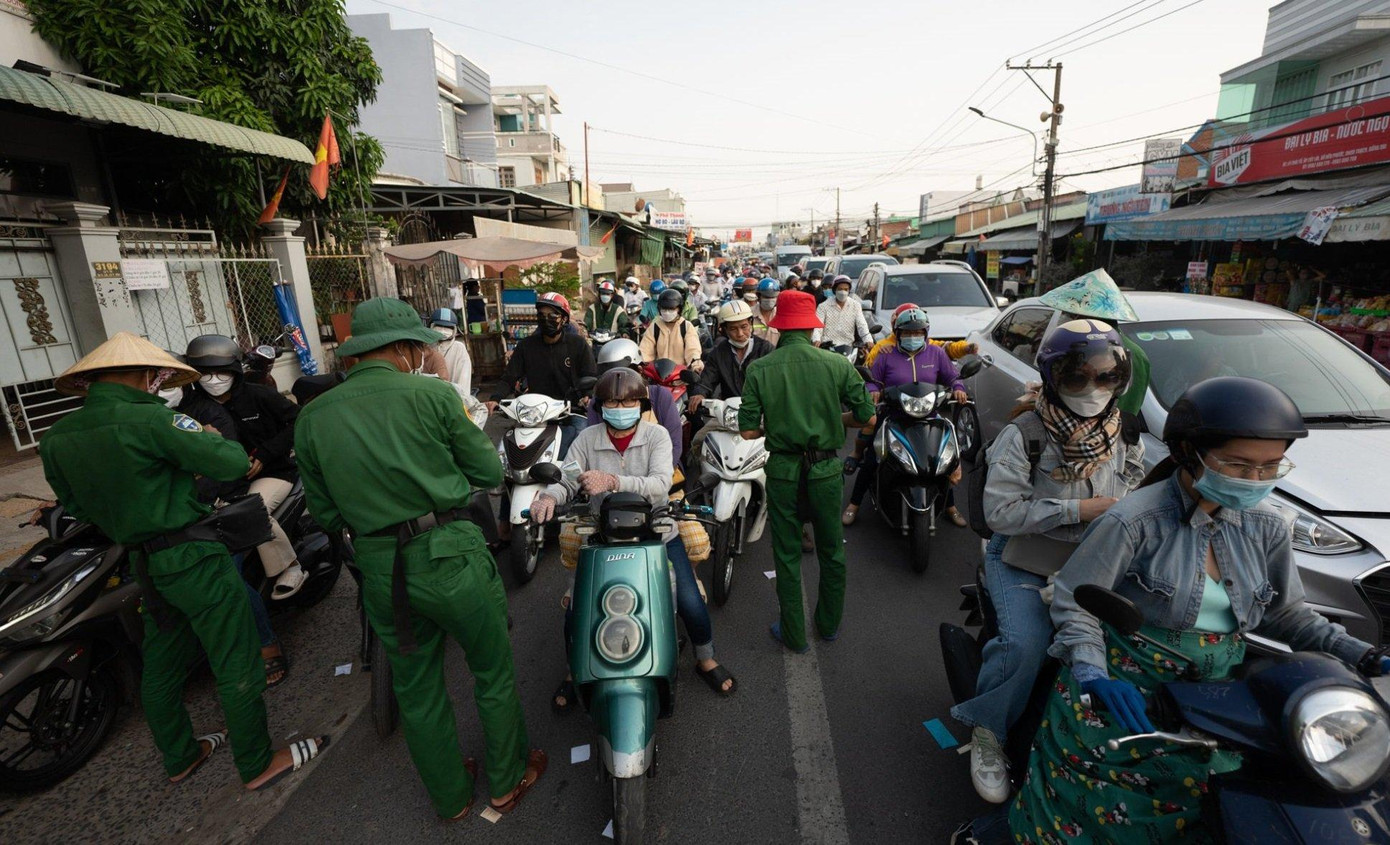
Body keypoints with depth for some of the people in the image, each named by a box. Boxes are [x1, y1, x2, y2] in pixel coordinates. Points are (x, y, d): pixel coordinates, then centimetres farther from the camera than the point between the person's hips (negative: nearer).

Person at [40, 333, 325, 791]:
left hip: (142, 562, 8)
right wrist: (213, 439, -2)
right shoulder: (150, 420, -21)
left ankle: (180, 757, 41)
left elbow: (76, 505, 15)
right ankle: (257, 764, 18)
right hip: (194, 558, -8)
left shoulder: (56, 437, 4)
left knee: (161, 666, 22)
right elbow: (232, 463, -23)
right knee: (237, 666, 5)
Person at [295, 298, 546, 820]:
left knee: (415, 688, 22)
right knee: (493, 673, 18)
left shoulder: (313, 418, 0)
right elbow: (489, 472, -5)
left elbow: (325, 513, 7)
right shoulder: (432, 396, -13)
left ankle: (450, 796, 43)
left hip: (379, 569, 5)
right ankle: (507, 781, 37)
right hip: (450, 559, -4)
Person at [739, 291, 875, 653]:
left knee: (787, 554, 14)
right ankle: (829, 624, 38)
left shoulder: (759, 369, -9)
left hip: (782, 470, 0)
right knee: (832, 551, 20)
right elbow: (867, 417, -4)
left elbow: (748, 431, -10)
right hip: (826, 469, 1)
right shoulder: (837, 364, -9)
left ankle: (794, 634, 27)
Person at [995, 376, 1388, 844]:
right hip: (1124, 694, -5)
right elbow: (1074, 603, -16)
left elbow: (1286, 612, 14)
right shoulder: (1133, 520, -18)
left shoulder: (1266, 528, 2)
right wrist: (1094, 676, -28)